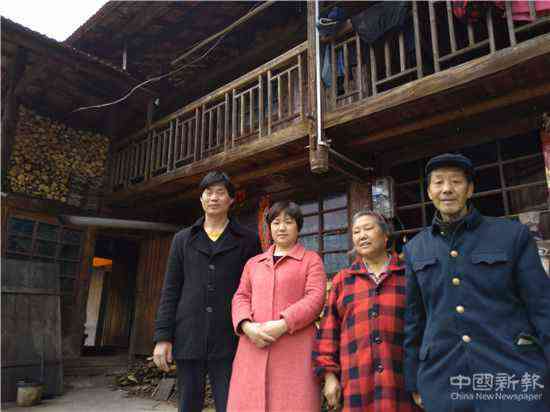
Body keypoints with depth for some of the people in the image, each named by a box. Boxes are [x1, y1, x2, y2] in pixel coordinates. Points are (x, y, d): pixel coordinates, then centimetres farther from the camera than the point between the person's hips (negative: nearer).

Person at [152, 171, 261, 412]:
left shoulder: (247, 240, 6)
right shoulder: (183, 239, 12)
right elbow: (170, 291, 9)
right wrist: (162, 337, 2)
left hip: (229, 341, -2)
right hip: (188, 339, 3)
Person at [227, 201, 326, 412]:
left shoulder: (311, 259, 9)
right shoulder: (253, 263, 22)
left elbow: (315, 298, -4)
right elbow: (241, 297, 13)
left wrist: (283, 325, -16)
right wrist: (247, 326, -8)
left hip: (295, 349, -3)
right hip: (254, 347, 4)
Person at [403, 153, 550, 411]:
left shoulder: (512, 234, 0)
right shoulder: (415, 248, 6)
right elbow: (414, 319, 9)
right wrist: (414, 381, 10)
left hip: (514, 377, -1)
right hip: (442, 381, 2)